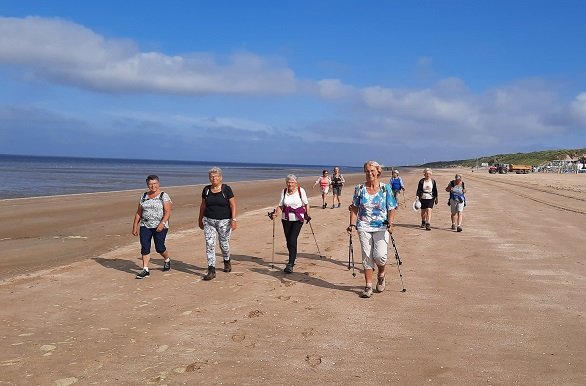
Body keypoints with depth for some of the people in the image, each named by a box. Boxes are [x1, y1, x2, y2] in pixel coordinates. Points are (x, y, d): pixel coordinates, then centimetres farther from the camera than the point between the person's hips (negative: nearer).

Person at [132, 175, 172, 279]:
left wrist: (162, 223, -23)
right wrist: (135, 226, 10)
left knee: (159, 247, -4)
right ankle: (145, 270, 2)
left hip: (159, 226, -4)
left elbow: (168, 212, -10)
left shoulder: (164, 196, -2)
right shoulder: (144, 196, 11)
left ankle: (167, 260, 27)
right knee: (145, 247, -4)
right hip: (145, 226, 4)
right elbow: (138, 213, 14)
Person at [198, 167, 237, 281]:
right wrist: (200, 219, 18)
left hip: (224, 221, -2)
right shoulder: (206, 190, 4)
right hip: (209, 221, 3)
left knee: (224, 244, 7)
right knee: (209, 244, -6)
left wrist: (233, 219, -14)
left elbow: (233, 205, -6)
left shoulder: (226, 189, -6)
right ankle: (211, 270, -3)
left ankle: (227, 261, 39)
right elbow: (203, 205, 14)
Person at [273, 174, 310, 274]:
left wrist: (307, 214, 1)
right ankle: (293, 258, 34)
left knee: (292, 240, -14)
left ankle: (290, 264, -14)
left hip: (298, 219, -4)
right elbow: (280, 205, 7)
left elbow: (306, 204, 6)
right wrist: (276, 214, -8)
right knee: (288, 241, 10)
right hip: (286, 219, 4)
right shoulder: (284, 191, 3)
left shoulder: (301, 190, -5)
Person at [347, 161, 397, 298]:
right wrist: (352, 225, 1)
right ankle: (368, 286, 12)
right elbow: (354, 208, 9)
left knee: (379, 255, -13)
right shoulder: (359, 189, 4)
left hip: (381, 227, -1)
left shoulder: (385, 188, 1)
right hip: (364, 227, 2)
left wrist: (390, 223, -13)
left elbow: (391, 209, 1)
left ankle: (381, 275, 20)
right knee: (366, 257, 2)